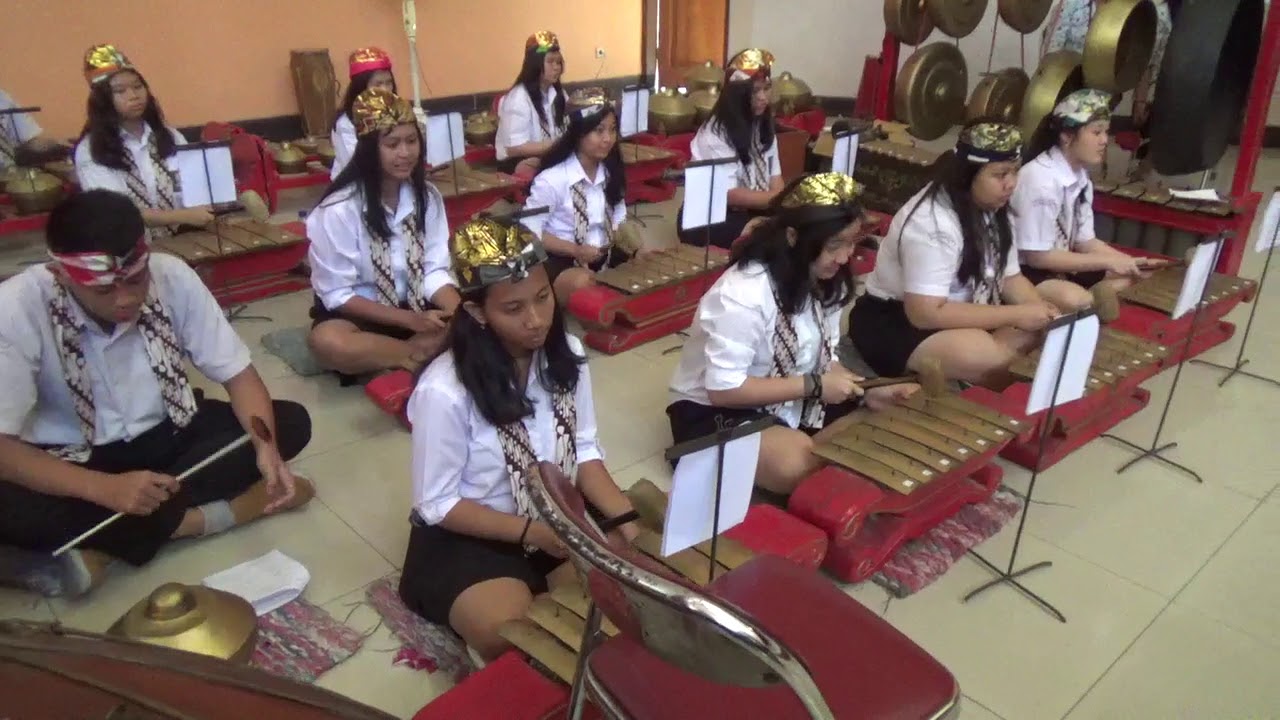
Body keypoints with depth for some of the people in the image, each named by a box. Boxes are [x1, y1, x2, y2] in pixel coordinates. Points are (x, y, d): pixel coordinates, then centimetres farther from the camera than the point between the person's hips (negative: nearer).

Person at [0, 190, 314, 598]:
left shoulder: (173, 277, -19)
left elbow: (238, 374, -12)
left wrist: (266, 449, -30)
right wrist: (106, 489, -39)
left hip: (165, 435, 4)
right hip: (70, 460, -3)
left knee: (291, 422, -18)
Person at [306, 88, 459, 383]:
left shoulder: (427, 196, -3)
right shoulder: (339, 209, -18)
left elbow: (435, 270, -5)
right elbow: (337, 294, -16)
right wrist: (411, 319, -25)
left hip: (417, 306, 4)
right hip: (358, 313, -3)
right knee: (327, 341, -37)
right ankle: (421, 355, -19)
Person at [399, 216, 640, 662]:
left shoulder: (566, 354, -10)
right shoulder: (444, 391, -25)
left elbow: (585, 450, -1)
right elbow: (437, 504, -14)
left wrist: (625, 518, -17)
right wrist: (532, 532, -22)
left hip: (560, 517, 5)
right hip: (468, 538, -5)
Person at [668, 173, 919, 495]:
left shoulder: (823, 282, -2)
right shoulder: (742, 293, -28)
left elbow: (821, 358, 6)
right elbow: (723, 388, -27)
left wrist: (867, 391, -12)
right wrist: (813, 385, -25)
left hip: (790, 403, 8)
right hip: (714, 411, -8)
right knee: (800, 463, -35)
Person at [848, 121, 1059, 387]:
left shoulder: (994, 211, 2)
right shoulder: (931, 221, -26)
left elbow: (1011, 278, 8)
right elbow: (926, 313, -31)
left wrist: (1044, 313, -14)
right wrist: (1016, 315, -27)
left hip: (957, 314, 9)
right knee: (990, 359, -31)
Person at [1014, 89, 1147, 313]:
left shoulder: (1081, 177, 3)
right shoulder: (1040, 179, -22)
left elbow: (1085, 241, 12)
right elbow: (1038, 256, -21)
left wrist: (1131, 262, -3)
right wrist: (1108, 262, -17)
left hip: (1056, 265, 9)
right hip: (1022, 271, -9)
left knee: (1131, 280, 3)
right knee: (1077, 300, -33)